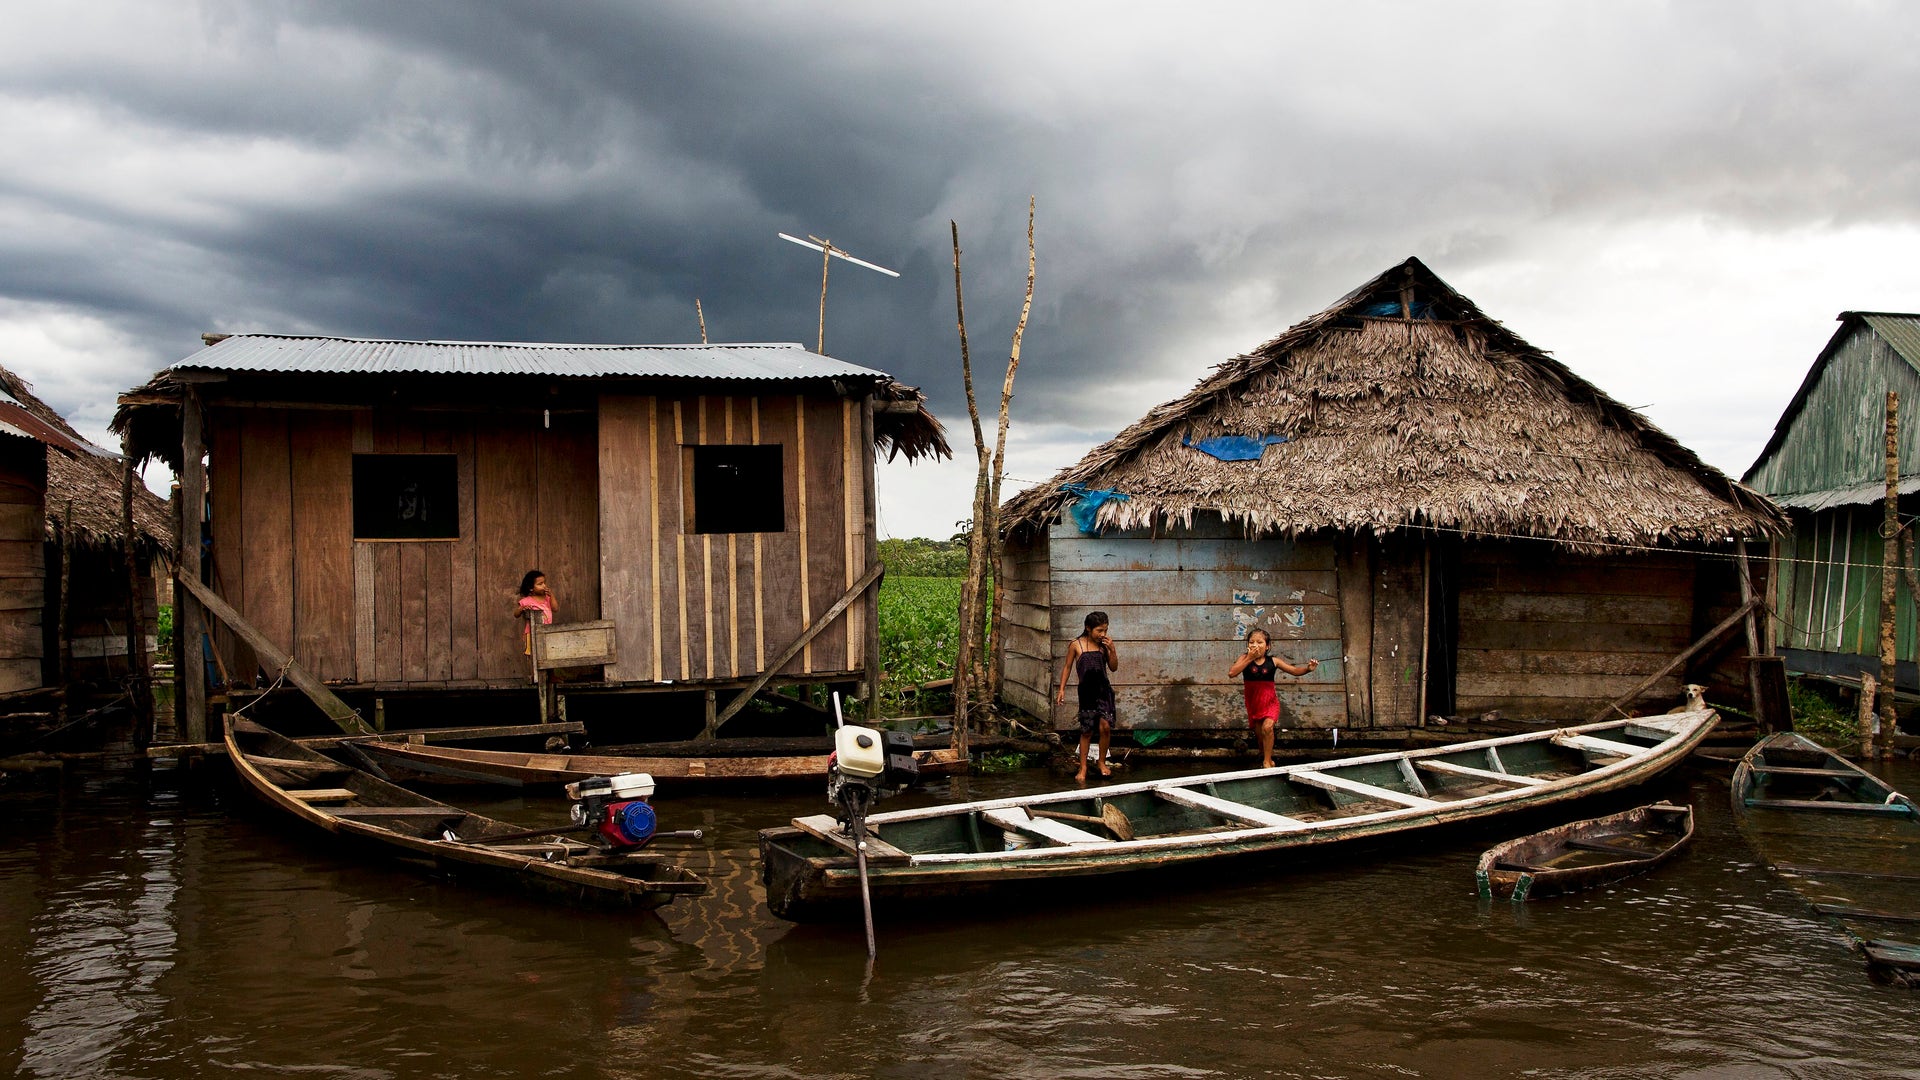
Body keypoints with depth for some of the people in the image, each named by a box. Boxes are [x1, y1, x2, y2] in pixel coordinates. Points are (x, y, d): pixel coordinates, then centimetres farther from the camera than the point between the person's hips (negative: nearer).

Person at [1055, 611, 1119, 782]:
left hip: (1103, 690, 1)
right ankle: (1083, 768, 14)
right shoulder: (1076, 645, -3)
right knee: (1086, 731, 3)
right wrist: (1062, 689, 1)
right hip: (1086, 691, -1)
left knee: (1105, 726, -11)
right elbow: (1067, 667, 5)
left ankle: (1102, 762, 10)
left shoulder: (1104, 645, 3)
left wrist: (1112, 650, -8)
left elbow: (1114, 668, 6)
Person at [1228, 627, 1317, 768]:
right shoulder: (1245, 658, -9)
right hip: (1253, 703, 2)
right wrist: (1249, 658, -25)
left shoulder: (1273, 661, -8)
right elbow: (1231, 673, -23)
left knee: (1267, 727, -24)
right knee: (1259, 734, 13)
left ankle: (1267, 761, -10)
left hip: (1270, 702, -2)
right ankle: (1268, 760, 37)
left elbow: (1294, 670, -4)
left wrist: (1308, 668, -25)